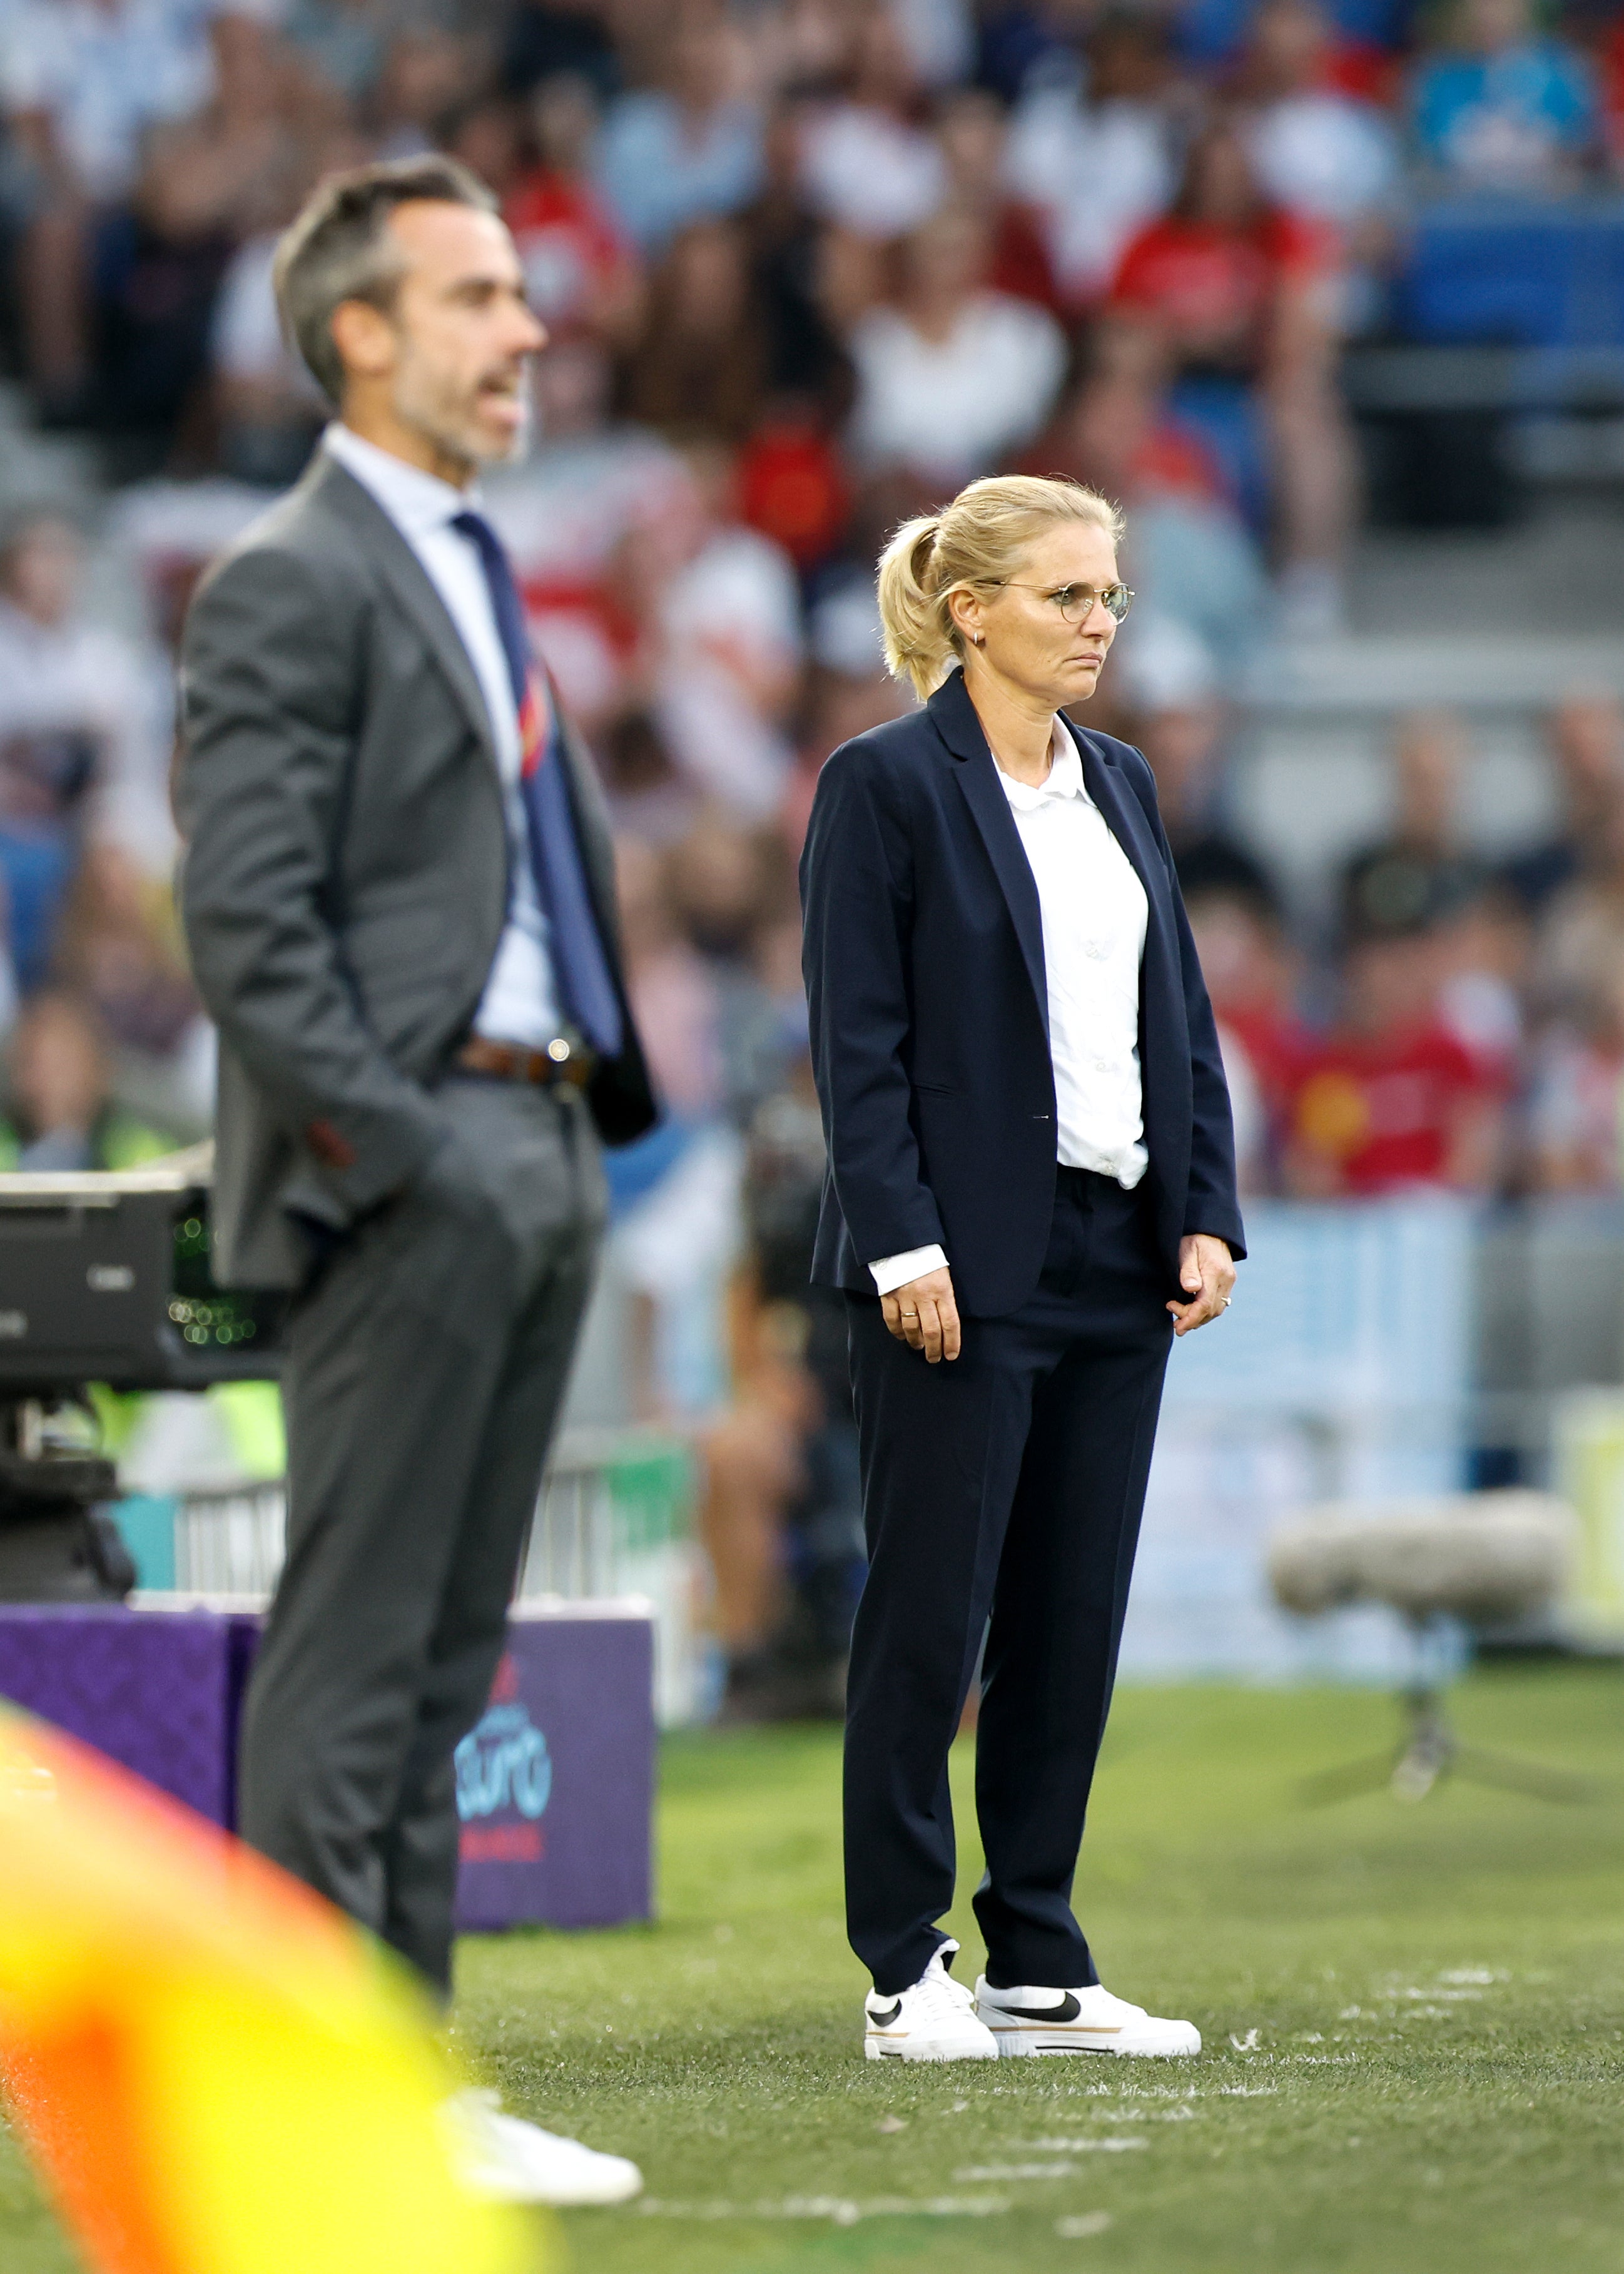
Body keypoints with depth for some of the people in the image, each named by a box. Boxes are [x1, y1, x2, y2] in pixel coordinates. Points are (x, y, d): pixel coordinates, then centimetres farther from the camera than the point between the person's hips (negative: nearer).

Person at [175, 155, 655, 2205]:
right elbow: (247, 921, -16)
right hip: (404, 1168, -9)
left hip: (537, 1147, 9)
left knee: (443, 1653, 10)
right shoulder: (289, 588, -9)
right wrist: (384, 1146, -19)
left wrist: (592, 1099, 15)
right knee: (353, 1651, -7)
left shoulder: (470, 571, 20)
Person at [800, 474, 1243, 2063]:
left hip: (1115, 1265, 7)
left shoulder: (1119, 787, 14)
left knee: (1074, 1623, 7)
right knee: (929, 1617, -2)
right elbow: (856, 1038, -11)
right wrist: (903, 1244, -17)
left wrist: (1205, 1214, 6)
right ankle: (905, 1972, 3)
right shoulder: (888, 785, -6)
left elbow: (1180, 1019, 15)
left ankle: (1039, 1967, 12)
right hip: (962, 1269, -7)